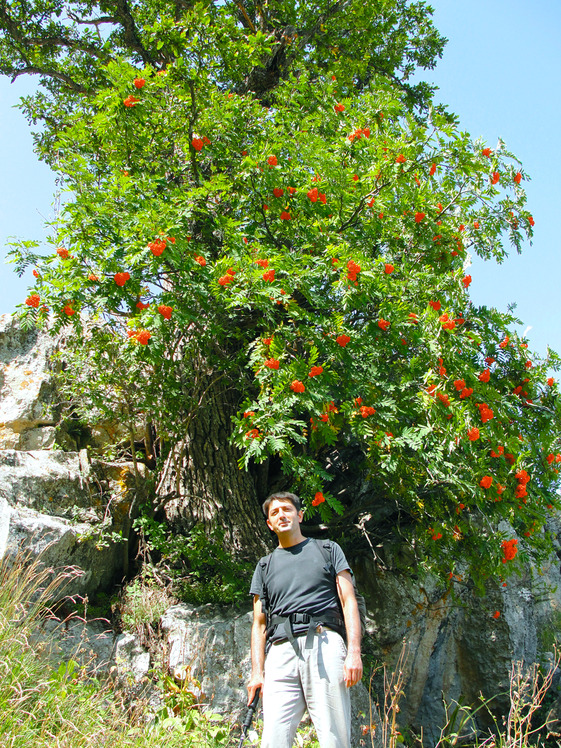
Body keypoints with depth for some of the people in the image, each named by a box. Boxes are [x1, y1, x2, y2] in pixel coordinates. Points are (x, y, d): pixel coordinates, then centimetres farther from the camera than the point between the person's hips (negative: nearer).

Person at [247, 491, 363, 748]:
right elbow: (259, 623, 19)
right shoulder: (265, 566, 24)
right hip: (280, 650, 2)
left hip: (324, 643, -2)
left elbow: (349, 602, 9)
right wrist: (257, 672, 5)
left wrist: (354, 652, -5)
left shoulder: (328, 550, 18)